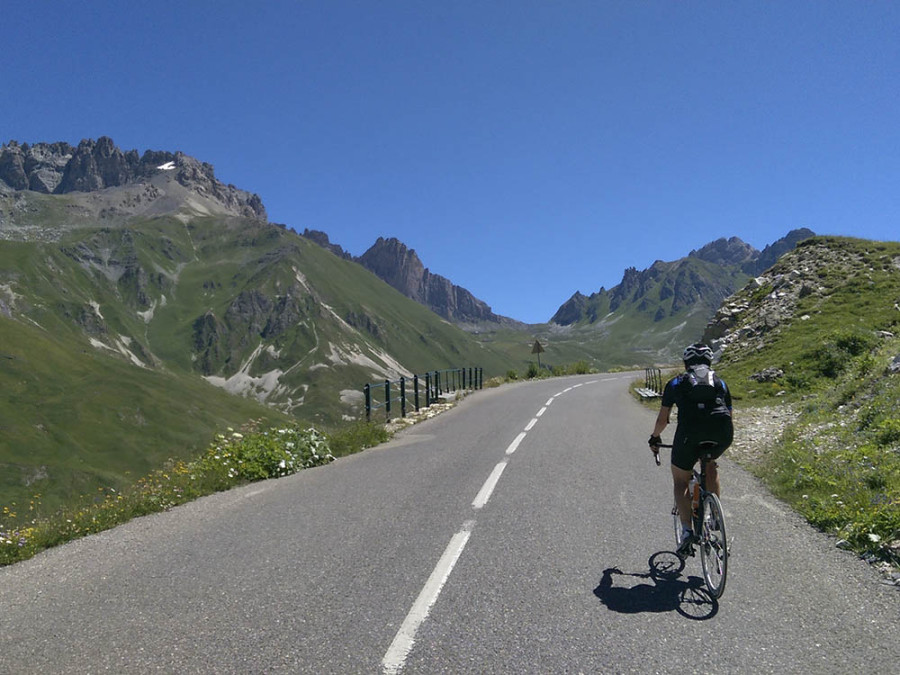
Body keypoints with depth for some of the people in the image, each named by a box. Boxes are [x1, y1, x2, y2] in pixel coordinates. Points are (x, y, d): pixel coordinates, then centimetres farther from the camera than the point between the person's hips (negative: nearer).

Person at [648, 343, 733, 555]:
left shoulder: (676, 383, 23)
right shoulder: (720, 383, 29)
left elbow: (662, 419, 25)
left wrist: (654, 438, 43)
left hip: (690, 433, -2)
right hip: (722, 434, 3)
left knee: (680, 482, 18)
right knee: (709, 462, 35)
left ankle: (687, 530, 4)